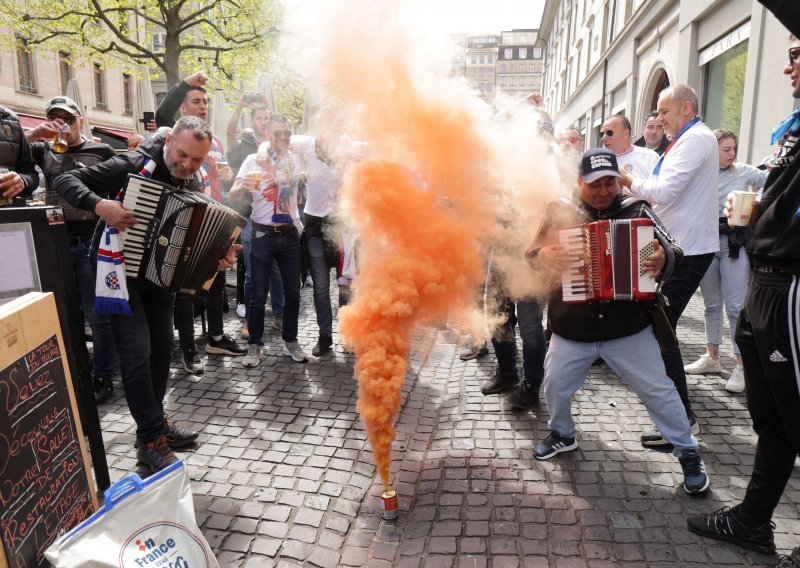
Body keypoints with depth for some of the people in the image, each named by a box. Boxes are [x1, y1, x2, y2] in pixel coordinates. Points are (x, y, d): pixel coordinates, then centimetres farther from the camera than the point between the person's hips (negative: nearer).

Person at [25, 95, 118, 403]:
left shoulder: (102, 152, 4)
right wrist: (32, 134, -7)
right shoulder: (44, 151, 13)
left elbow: (120, 195, 3)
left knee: (97, 314, 0)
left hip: (92, 244, -4)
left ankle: (102, 377, 11)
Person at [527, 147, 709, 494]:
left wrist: (664, 258, -27)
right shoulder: (560, 212, -3)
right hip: (571, 329, 2)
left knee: (657, 390, 8)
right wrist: (545, 254, -20)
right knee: (556, 385, 14)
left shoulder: (636, 209, -5)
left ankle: (688, 453, 28)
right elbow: (532, 254, 3)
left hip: (628, 327, -1)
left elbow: (673, 251, -3)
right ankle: (562, 435, 41)